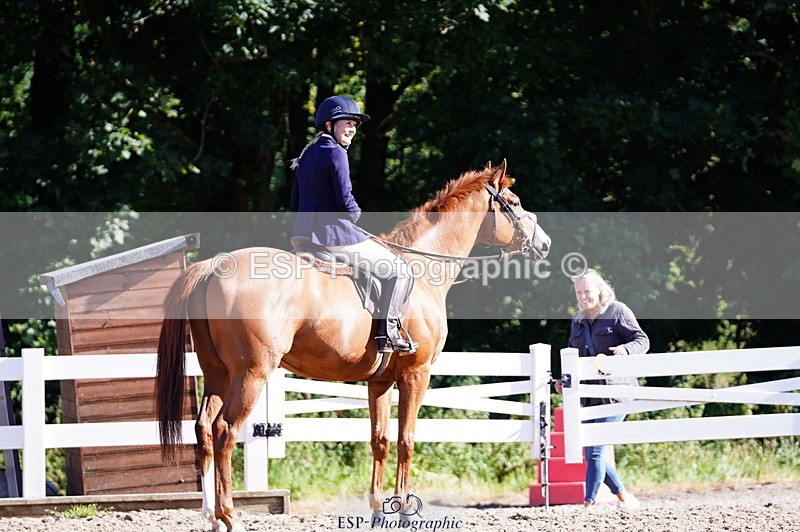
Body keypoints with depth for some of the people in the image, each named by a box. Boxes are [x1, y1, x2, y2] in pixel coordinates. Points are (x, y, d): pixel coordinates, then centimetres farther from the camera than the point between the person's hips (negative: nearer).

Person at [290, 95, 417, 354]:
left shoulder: (306, 156, 14)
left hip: (302, 234, 9)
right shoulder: (336, 153, -13)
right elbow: (345, 201, -18)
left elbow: (295, 204, 16)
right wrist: (355, 214, 3)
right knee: (399, 270, 3)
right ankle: (388, 332, -4)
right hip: (334, 234, -9)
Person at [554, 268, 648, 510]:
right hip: (589, 395, 7)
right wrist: (564, 380, 6)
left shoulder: (618, 311, -3)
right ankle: (624, 497, 23)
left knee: (595, 451, -14)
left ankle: (588, 504, -12)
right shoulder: (578, 320, 15)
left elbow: (643, 340, -7)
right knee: (592, 454, 7)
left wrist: (626, 349, -28)